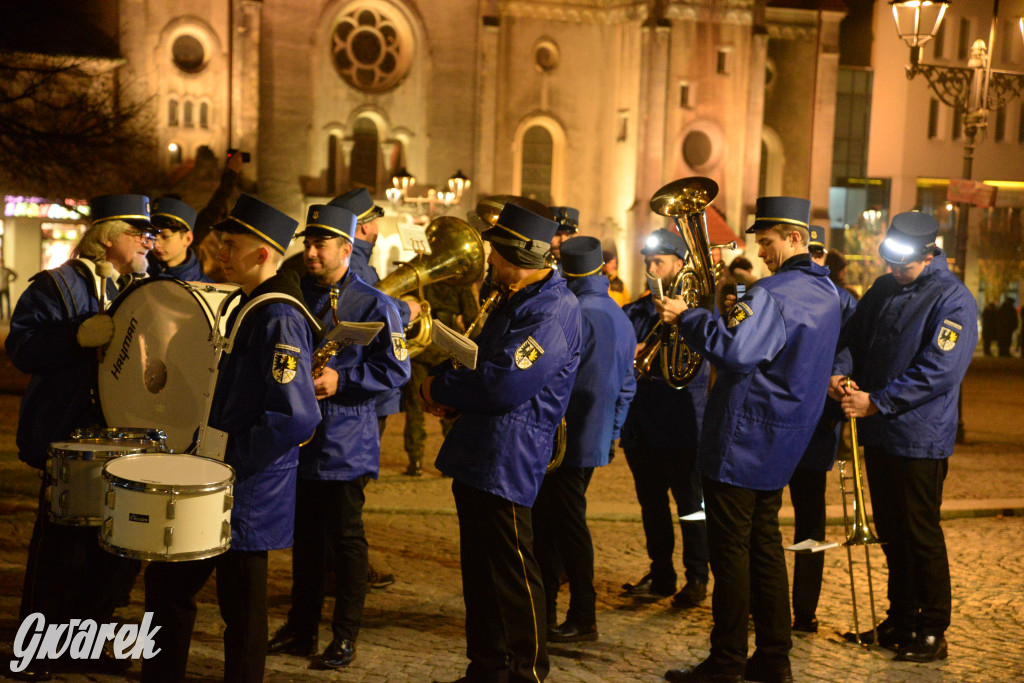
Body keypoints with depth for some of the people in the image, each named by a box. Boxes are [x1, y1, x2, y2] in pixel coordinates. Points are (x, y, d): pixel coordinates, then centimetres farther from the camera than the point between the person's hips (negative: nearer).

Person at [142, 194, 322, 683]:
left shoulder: (280, 319, -21)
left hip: (248, 496, -10)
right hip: (222, 481, 10)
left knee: (241, 608, 4)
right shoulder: (249, 306, 11)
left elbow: (295, 419, -29)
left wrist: (233, 459, -21)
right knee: (166, 580, 17)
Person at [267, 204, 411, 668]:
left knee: (346, 538, 2)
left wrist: (341, 380, -19)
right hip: (299, 438, 5)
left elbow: (396, 368, -11)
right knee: (305, 536, 14)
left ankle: (345, 637, 14)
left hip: (346, 442, -5)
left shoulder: (373, 305, -7)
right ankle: (301, 629, 26)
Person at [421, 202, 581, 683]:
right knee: (480, 575, 17)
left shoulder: (553, 312, -17)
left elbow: (505, 385, -25)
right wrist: (453, 397, 3)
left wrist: (441, 388, -10)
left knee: (513, 576, -1)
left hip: (507, 463, -10)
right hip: (476, 458, 10)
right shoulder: (516, 302, 16)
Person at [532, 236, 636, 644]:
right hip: (597, 438, 9)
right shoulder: (619, 316, 13)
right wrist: (611, 433, 20)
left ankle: (583, 620, 7)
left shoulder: (579, 314, -17)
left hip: (569, 438, -9)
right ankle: (544, 610, 23)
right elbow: (626, 385, 16)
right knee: (546, 522, 16)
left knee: (568, 525, -1)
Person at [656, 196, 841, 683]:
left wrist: (687, 317, -21)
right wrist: (736, 317, 14)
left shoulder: (773, 293, -19)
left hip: (742, 441, -9)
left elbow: (735, 352, -32)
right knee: (765, 546, 16)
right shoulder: (825, 292, 12)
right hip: (783, 442, 9)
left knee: (730, 551, -2)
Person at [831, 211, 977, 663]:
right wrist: (841, 373, -8)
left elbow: (938, 372, -21)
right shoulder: (885, 288, 9)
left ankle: (932, 632, 13)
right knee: (890, 532, 16)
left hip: (920, 438, -7)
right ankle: (900, 619, 29)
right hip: (878, 433, 7)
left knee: (922, 535, 1)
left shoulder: (953, 301, -13)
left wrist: (876, 402, -23)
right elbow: (855, 336, 14)